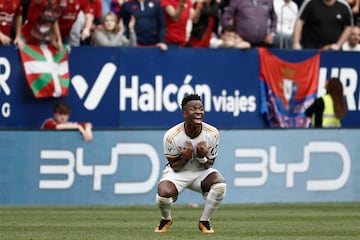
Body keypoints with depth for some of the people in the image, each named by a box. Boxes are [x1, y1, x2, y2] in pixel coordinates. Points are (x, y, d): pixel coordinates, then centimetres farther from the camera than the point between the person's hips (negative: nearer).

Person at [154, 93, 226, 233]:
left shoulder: (212, 134, -15)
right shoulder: (171, 136, -22)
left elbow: (209, 165, -6)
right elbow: (174, 167, -12)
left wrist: (202, 158, -30)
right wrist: (185, 158, -34)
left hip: (201, 171, 2)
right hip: (178, 172, -2)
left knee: (220, 185, -29)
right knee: (163, 193, -33)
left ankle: (204, 222, -5)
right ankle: (166, 220, 5)